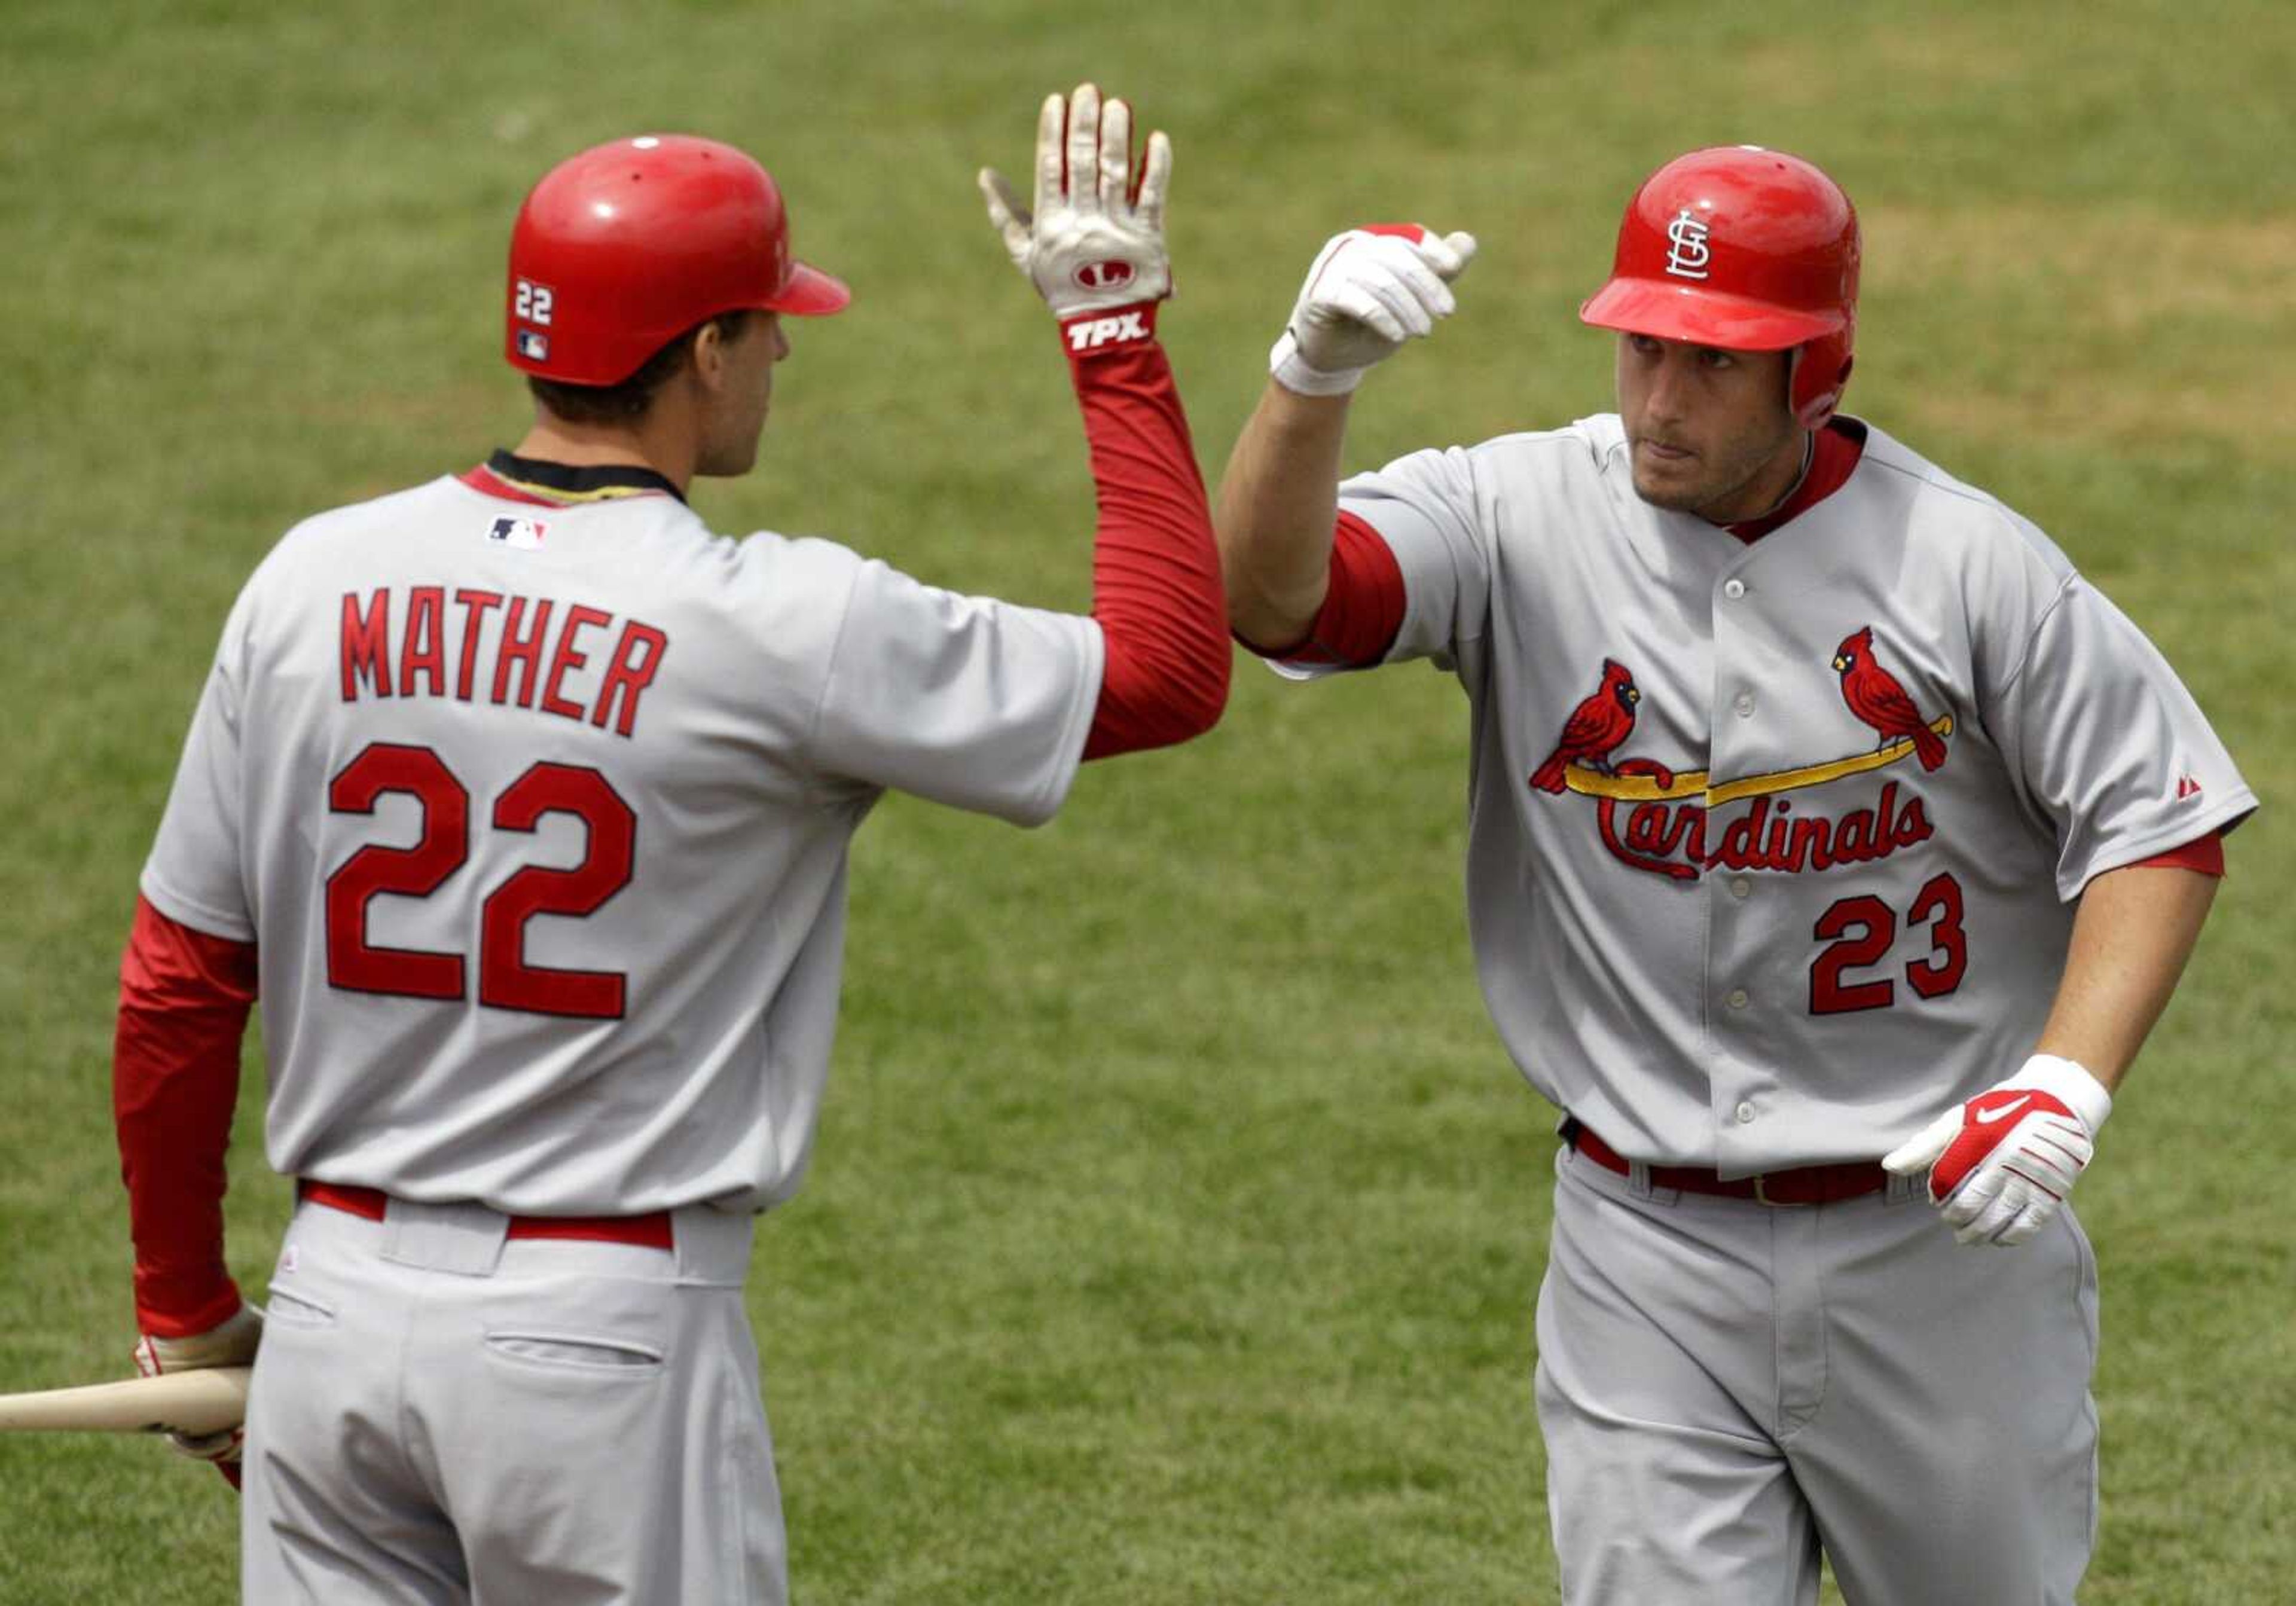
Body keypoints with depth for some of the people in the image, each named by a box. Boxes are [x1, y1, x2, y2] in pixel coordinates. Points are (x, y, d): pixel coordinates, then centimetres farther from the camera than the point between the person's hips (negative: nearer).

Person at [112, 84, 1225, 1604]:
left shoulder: (315, 580, 1)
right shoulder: (775, 624, -12)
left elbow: (175, 991, 6)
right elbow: (1173, 667, -4)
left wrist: (184, 1311, 18)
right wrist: (1116, 328, 4)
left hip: (338, 1296, 5)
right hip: (606, 1333, -4)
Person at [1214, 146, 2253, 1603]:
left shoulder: (1970, 563, -8)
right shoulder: (1521, 522, -6)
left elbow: (2160, 819, -4)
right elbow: (1267, 596, -21)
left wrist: (2065, 1086, -18)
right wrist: (1315, 376, -40)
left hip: (1941, 1230, 0)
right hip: (1648, 1251, 0)